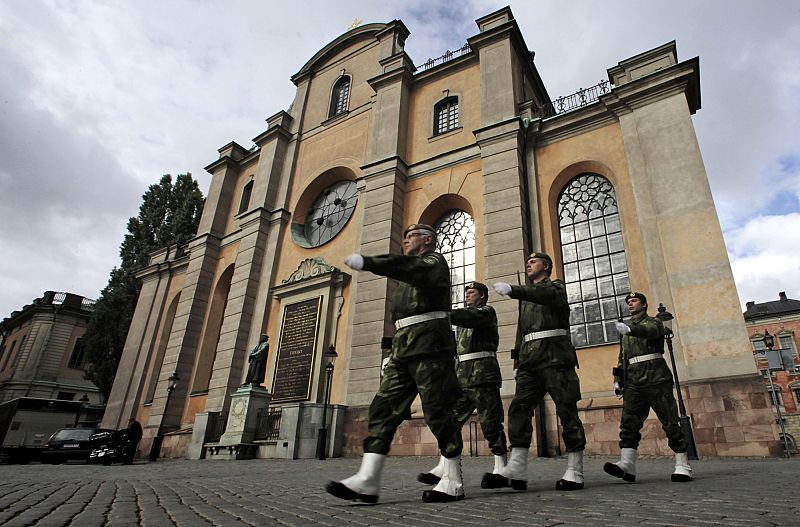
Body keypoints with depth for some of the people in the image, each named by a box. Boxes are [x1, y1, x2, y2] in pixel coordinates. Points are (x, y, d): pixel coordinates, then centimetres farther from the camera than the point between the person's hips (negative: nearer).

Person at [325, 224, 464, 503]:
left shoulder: (434, 260, 4)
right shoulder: (411, 267, 31)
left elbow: (414, 270, -21)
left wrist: (367, 262, -32)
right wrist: (392, 352, 20)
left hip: (428, 342, -8)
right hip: (403, 346, 9)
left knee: (438, 410, -6)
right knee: (383, 407, -3)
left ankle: (453, 482, 4)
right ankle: (367, 480, -6)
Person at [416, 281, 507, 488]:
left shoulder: (486, 311, 3)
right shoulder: (465, 314, 27)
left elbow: (468, 318, -20)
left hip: (482, 373, -7)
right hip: (461, 374, 7)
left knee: (490, 423, -4)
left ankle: (501, 468, 6)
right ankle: (443, 467, 1)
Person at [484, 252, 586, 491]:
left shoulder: (556, 287, 8)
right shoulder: (527, 295, 28)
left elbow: (546, 295, -19)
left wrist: (513, 290, -32)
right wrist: (518, 362, 15)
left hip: (555, 355, -6)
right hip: (530, 359, 6)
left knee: (566, 409, -5)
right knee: (519, 407, -7)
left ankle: (575, 472, 2)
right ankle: (516, 469, -11)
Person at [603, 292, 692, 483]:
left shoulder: (653, 322, 6)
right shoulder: (625, 330, 24)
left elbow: (649, 331, -21)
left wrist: (630, 329, -41)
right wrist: (617, 379, 13)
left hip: (656, 379, -5)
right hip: (633, 382, 5)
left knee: (670, 423, -2)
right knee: (629, 423, -9)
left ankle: (682, 466, 7)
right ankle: (627, 464, -18)